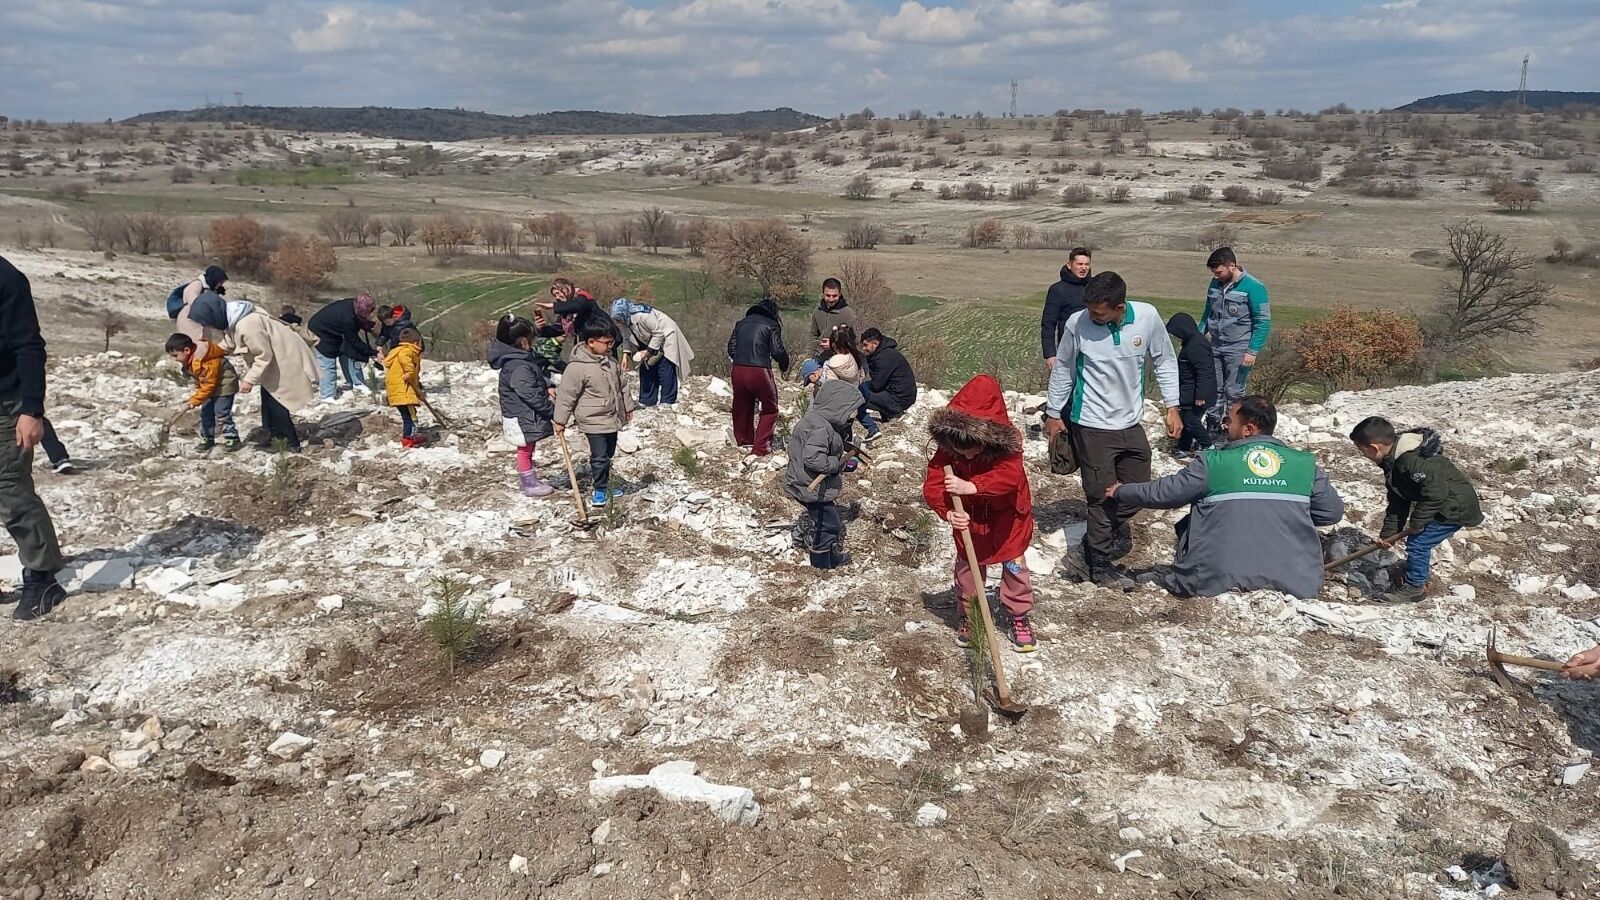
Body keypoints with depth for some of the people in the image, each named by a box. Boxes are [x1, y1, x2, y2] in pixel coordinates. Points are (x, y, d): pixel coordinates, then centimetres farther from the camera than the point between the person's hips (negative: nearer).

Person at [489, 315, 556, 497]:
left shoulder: (523, 359, 4)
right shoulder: (519, 368, -28)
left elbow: (537, 376, 19)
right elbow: (532, 396, -27)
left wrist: (547, 386, 1)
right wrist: (553, 411, -20)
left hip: (523, 416, 10)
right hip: (522, 419, -10)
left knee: (527, 449, 23)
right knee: (525, 450, 6)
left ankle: (526, 478, 37)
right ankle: (530, 485, 18)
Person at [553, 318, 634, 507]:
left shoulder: (610, 361, 3)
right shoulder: (577, 367, -21)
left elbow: (621, 385, 16)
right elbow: (565, 395, -16)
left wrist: (628, 406, 22)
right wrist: (560, 421, -12)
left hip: (612, 418, 8)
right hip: (594, 421, -8)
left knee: (608, 454, 18)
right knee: (599, 456, -3)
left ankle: (602, 484, 34)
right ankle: (600, 489, 13)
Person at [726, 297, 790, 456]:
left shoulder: (741, 323, 17)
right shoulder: (771, 325, 1)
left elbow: (731, 348, 15)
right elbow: (778, 351, -5)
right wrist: (785, 366, 13)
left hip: (738, 370, 5)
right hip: (759, 371, -5)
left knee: (742, 407, 20)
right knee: (770, 408, 9)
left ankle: (744, 442, 30)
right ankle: (761, 447, 3)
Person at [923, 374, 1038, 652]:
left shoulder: (1006, 441, -31)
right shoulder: (947, 447, -24)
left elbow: (1009, 476, -44)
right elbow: (932, 483, -25)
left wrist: (971, 487, -56)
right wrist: (948, 511, -43)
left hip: (1006, 516, -2)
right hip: (968, 517, 2)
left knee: (1014, 566, 7)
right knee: (968, 567, 11)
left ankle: (1020, 618, 25)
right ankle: (968, 617, 30)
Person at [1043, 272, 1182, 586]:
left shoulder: (1148, 316, -11)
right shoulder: (1077, 323, -16)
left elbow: (1164, 361, 5)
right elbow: (1063, 369, 0)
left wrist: (1172, 407, 3)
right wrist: (1053, 414, 7)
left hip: (1131, 423, 4)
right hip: (1093, 426, -3)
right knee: (1101, 497, 1)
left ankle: (1114, 531, 41)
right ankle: (1098, 564, 19)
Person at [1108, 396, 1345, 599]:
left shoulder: (1211, 463, -5)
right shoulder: (1305, 464, 2)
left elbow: (1164, 493, 4)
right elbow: (1333, 511, 10)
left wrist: (1120, 492, 20)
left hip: (1221, 580, -2)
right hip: (1295, 579, 2)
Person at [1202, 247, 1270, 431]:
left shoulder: (1253, 287, -13)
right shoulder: (1215, 283, 5)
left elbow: (1263, 322, -13)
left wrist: (1252, 351, -16)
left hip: (1238, 349, -6)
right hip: (1215, 346, 6)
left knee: (1234, 392, -2)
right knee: (1214, 388, 10)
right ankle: (1214, 425, 21)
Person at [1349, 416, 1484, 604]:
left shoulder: (1411, 461, -31)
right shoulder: (1394, 463, 4)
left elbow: (1435, 492, -32)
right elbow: (1398, 501, 10)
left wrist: (1417, 521, -21)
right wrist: (1388, 532, 7)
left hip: (1456, 507, -10)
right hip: (1442, 505, 10)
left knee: (1418, 544, -9)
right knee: (1416, 541, 17)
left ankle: (1413, 588, 5)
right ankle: (1419, 577, 35)